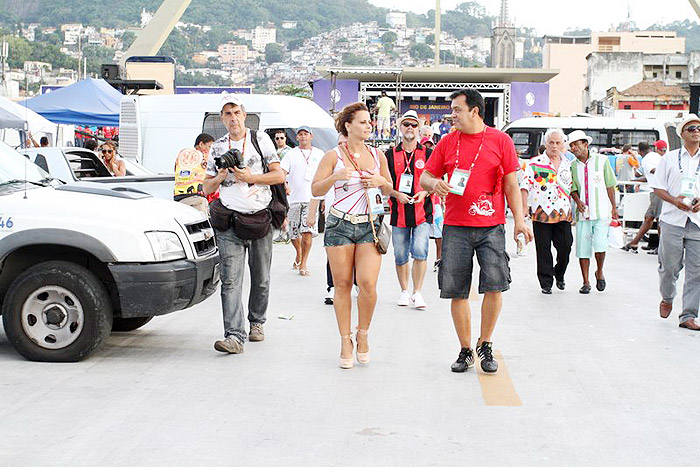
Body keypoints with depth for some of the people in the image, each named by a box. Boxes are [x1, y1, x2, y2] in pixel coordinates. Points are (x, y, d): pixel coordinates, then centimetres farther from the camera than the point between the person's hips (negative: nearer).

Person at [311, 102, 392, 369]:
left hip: (369, 226, 2)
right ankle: (345, 340, 12)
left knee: (368, 283, -12)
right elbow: (316, 190, -3)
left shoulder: (378, 156, 10)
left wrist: (381, 182, -2)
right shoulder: (333, 156, 0)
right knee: (342, 285, 0)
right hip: (340, 224, -2)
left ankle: (363, 333, 10)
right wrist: (335, 176, -19)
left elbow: (389, 190, 20)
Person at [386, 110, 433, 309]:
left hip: (422, 212, -1)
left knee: (420, 251, -15)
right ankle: (404, 291, 21)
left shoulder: (427, 154, 7)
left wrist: (424, 193, -9)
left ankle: (417, 292, -5)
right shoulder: (391, 155, 9)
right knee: (400, 256, 6)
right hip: (399, 212, 2)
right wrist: (397, 195, -8)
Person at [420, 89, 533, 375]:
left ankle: (485, 345, 9)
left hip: (491, 226, -2)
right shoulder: (447, 142, 9)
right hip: (455, 227, 2)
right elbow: (425, 178, 12)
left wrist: (519, 219, -2)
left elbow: (511, 184, 5)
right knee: (457, 292, 3)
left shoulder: (500, 140, 3)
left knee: (494, 285, -11)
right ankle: (465, 351, 16)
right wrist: (434, 184, -11)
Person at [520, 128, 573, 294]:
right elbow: (525, 185, -3)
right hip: (541, 212, -3)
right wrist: (524, 206, -12)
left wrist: (570, 209, 17)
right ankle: (546, 282, 11)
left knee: (565, 245, -2)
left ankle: (559, 274, 24)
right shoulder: (535, 163, 1)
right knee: (543, 249, 0)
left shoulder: (567, 165, 14)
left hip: (563, 213, 3)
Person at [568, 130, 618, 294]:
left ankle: (600, 272, 15)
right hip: (583, 213, 3)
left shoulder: (601, 160, 1)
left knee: (600, 246, -13)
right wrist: (578, 201, -10)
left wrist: (613, 207, 7)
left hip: (601, 212, -3)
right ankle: (585, 282, 12)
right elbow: (573, 188, 11)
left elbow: (610, 185, 7)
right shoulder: (573, 166, 6)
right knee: (582, 248, 1)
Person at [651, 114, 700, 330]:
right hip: (673, 220, -1)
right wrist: (675, 200, -11)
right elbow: (658, 187, 7)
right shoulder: (669, 158, 8)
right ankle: (667, 298, 33)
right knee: (669, 265, 4)